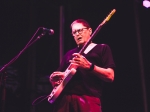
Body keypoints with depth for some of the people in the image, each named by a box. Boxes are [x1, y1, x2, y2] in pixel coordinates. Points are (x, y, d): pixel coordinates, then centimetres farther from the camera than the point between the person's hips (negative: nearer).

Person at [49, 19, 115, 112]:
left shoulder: (102, 48, 12)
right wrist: (54, 79, 1)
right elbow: (58, 76, 25)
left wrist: (89, 66, -13)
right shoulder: (70, 54, 26)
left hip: (88, 99, -4)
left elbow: (110, 76, 0)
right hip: (64, 99, 4)